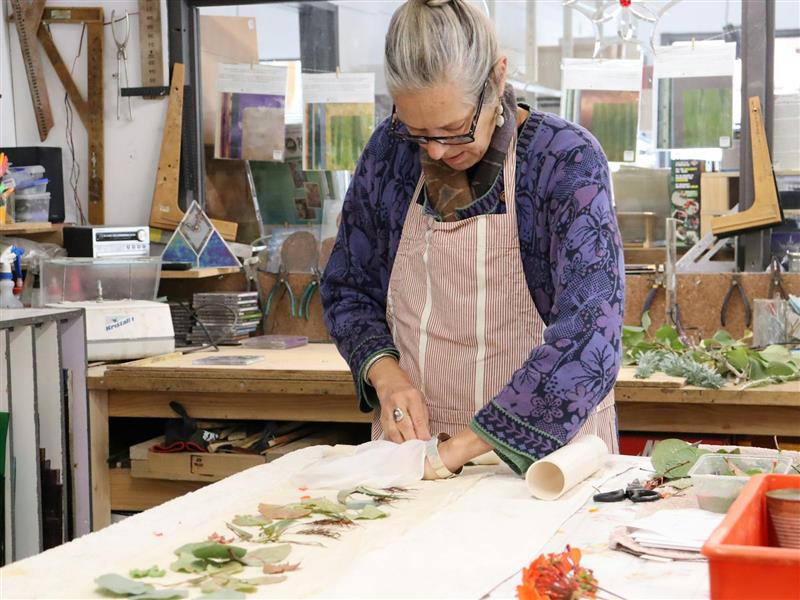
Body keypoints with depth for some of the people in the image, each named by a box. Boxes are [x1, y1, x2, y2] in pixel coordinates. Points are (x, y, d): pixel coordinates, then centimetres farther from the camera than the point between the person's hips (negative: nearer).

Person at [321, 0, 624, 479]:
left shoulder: (566, 161, -12)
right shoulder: (389, 152, 0)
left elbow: (589, 332, -22)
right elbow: (348, 288, 12)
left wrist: (464, 445, -28)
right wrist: (385, 372, -8)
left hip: (545, 451, -2)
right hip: (411, 453, 2)